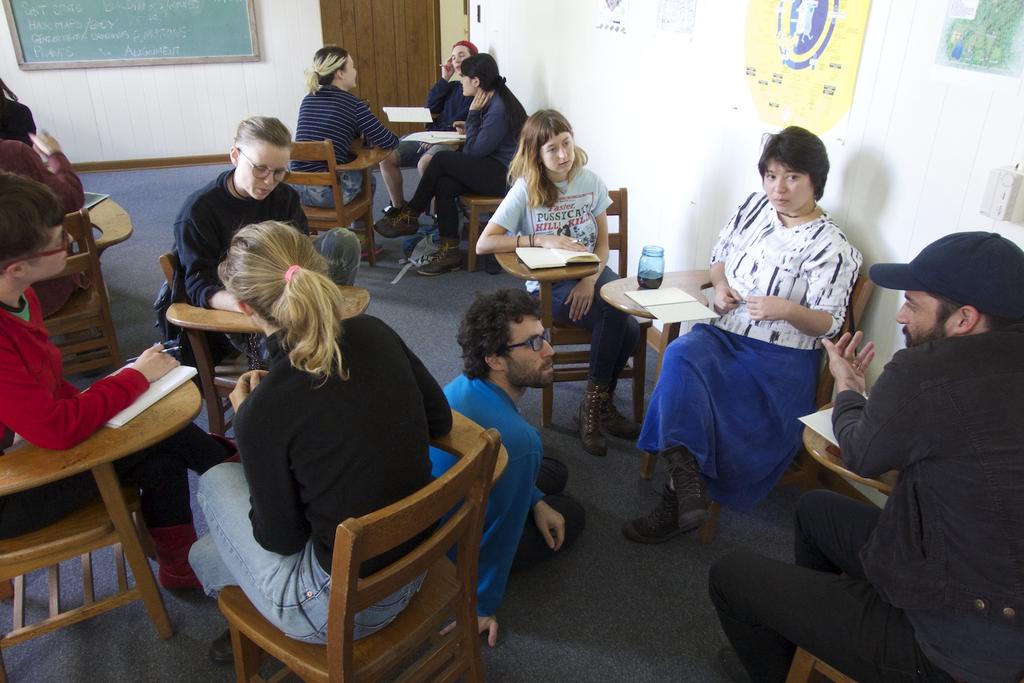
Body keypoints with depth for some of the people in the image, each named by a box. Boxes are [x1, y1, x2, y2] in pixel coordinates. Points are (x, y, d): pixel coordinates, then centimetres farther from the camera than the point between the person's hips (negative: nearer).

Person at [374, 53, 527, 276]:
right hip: (492, 168, 9)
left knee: (441, 160, -15)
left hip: (505, 175, -9)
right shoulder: (490, 102, 11)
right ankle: (449, 251, -10)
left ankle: (409, 216, 0)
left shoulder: (499, 109, -18)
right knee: (443, 185, -13)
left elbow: (474, 151, -14)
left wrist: (472, 114, -11)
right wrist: (467, 128, -1)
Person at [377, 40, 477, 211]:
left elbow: (464, 123, -14)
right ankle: (398, 207, 4)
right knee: (387, 157, -5)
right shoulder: (452, 86, 24)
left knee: (424, 163, -38)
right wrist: (444, 79, 7)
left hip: (456, 141, -8)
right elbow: (431, 106, 11)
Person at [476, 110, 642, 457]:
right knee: (619, 322, -27)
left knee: (627, 327, -25)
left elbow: (603, 243, 5)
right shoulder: (526, 190, -8)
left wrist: (590, 280, -15)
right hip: (549, 284, -4)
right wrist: (542, 240, -24)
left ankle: (595, 407, -2)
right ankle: (598, 405, -5)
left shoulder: (590, 181, 2)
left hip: (591, 272, 4)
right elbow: (484, 244, -17)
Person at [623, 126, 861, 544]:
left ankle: (681, 493, -8)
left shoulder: (831, 247, -7)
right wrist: (720, 286, 0)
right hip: (725, 335, 5)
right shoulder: (754, 207, 11)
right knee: (681, 355, -29)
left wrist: (787, 310, -27)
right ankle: (688, 485, -35)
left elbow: (828, 324, -6)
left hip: (780, 359, -4)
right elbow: (719, 257, 23)